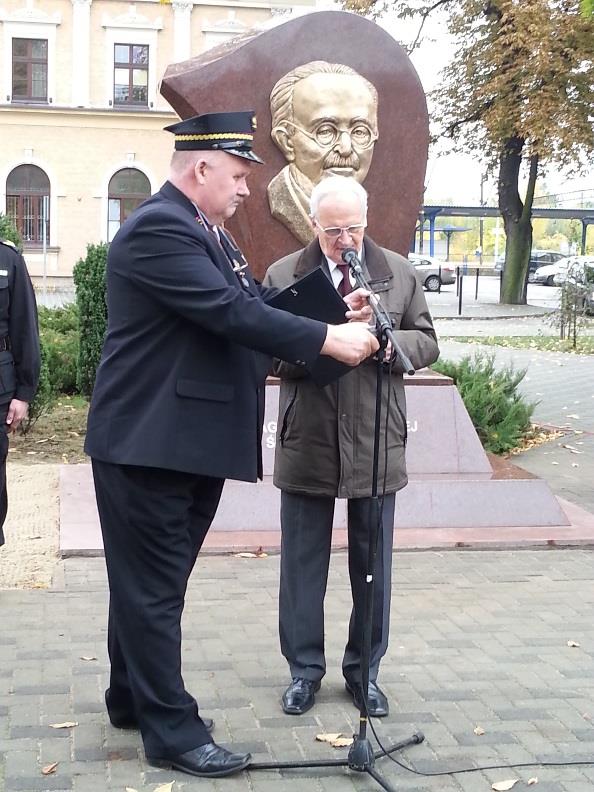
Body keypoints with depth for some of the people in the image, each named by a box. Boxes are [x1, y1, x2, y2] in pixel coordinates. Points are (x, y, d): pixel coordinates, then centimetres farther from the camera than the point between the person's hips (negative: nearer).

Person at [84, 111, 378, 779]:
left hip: (193, 443, 10)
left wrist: (338, 317, -1)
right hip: (150, 444, -10)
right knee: (154, 588, 1)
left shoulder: (210, 232, 16)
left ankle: (132, 699, 33)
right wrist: (328, 340, -21)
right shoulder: (158, 229, -17)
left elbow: (256, 304, 12)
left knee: (150, 583, 19)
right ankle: (172, 731, 10)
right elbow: (232, 313, -24)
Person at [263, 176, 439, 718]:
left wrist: (388, 342, -14)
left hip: (376, 445, 1)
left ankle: (365, 671, 27)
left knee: (373, 565, 11)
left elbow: (427, 343, 7)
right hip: (307, 444, -1)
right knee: (303, 562, 9)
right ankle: (304, 668, 24)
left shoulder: (399, 273, 5)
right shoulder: (283, 276, 0)